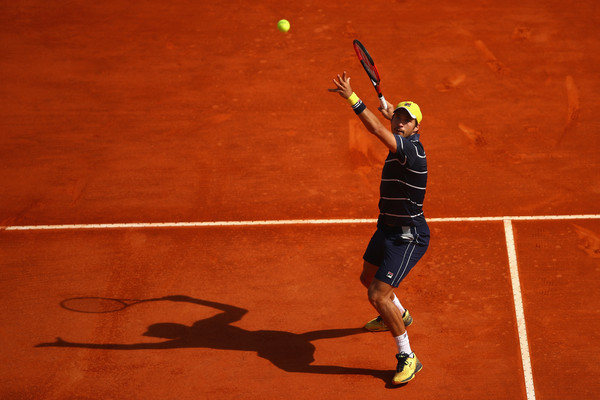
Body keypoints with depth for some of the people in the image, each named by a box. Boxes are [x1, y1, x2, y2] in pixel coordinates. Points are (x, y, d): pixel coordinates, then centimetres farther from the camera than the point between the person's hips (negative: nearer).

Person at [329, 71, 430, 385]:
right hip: (387, 229, 10)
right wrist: (389, 109, 40)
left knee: (378, 295, -17)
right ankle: (399, 316, 60)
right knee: (369, 278, 31)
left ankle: (407, 358, -4)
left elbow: (377, 129, -40)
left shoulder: (412, 149, -26)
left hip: (408, 237, -10)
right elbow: (393, 124, 27)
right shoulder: (401, 144, 1)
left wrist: (351, 97, -45)